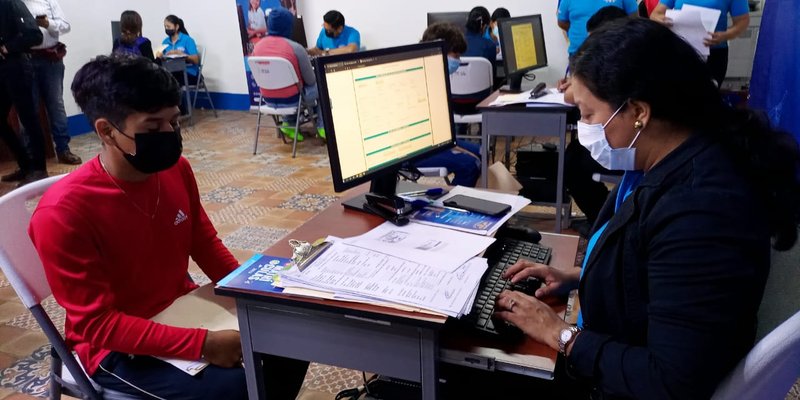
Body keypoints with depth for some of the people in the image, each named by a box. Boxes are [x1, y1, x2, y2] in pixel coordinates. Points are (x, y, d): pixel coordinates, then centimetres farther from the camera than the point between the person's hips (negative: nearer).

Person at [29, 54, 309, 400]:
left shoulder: (177, 169, -7)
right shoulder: (63, 213, -26)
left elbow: (205, 242, 6)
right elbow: (97, 324, -24)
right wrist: (203, 344, -30)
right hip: (115, 345, -6)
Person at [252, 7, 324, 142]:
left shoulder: (257, 46, -4)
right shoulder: (296, 47, -19)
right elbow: (311, 80, -10)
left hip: (269, 100, 5)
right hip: (291, 99, -5)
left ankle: (289, 123, 26)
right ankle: (322, 127, 24)